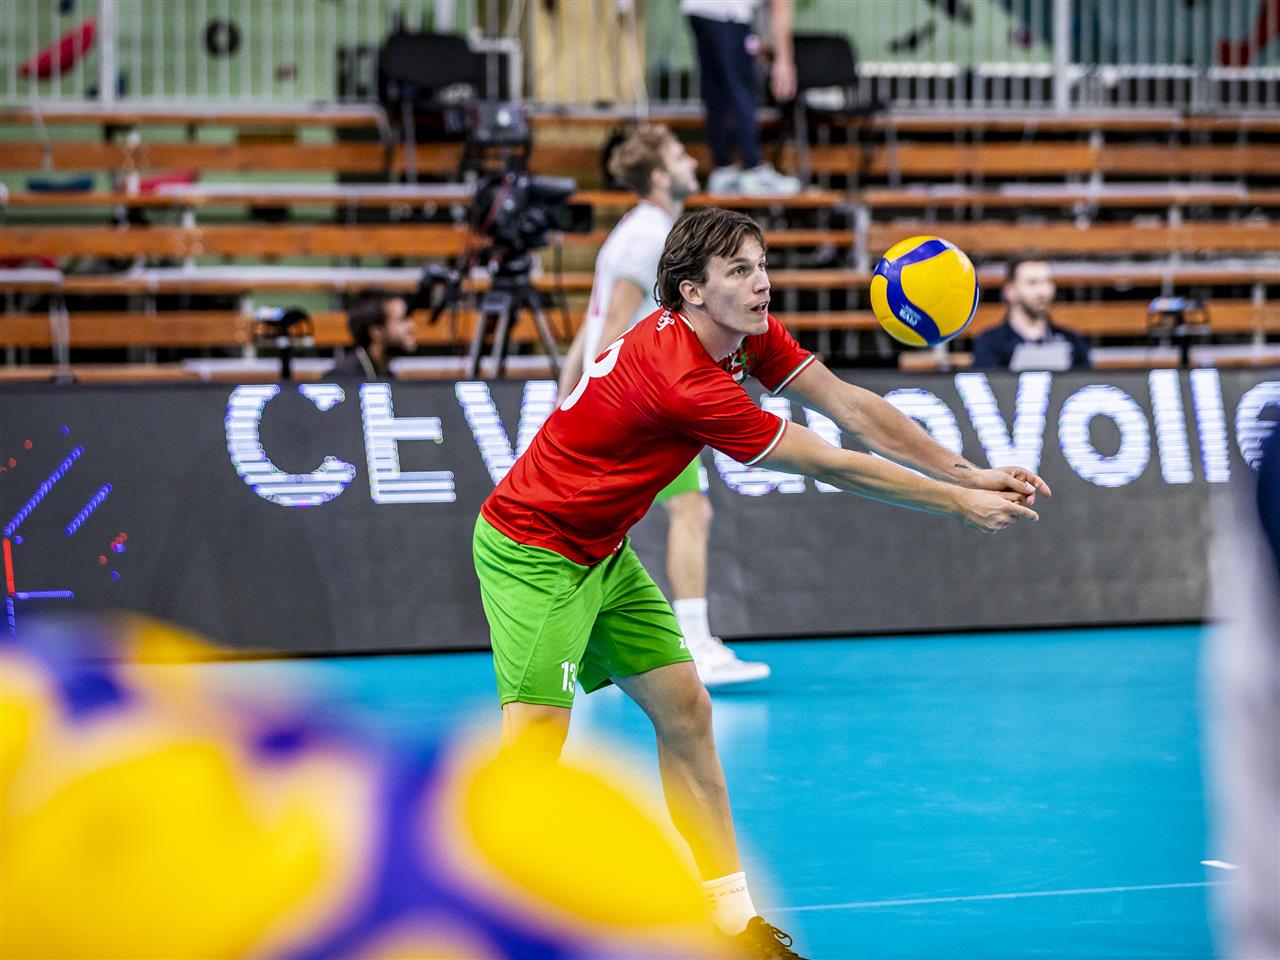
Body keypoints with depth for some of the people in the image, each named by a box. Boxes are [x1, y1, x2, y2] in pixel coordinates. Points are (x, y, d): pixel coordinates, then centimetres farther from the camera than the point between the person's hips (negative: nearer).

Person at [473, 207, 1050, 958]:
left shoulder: (750, 333, -4)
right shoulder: (685, 379, -30)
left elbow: (846, 405, -4)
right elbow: (830, 466, -24)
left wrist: (970, 474, -12)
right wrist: (958, 504, -16)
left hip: (601, 554, 10)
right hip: (532, 550, -10)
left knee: (685, 711, 8)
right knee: (534, 742, -19)